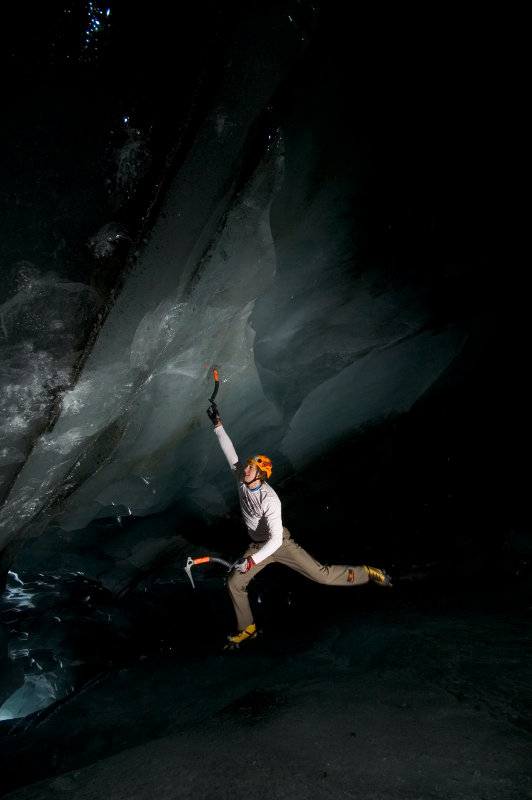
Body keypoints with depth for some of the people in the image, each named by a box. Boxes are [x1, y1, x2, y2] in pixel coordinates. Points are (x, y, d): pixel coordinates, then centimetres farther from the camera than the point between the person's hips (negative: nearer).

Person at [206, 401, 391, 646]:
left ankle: (366, 573, 15)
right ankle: (247, 629, 22)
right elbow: (230, 453, -9)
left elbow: (275, 540, -35)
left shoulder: (270, 500, -33)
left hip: (281, 544, -6)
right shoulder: (242, 479, -14)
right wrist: (217, 424, -15)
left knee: (321, 575, -7)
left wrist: (251, 561, -42)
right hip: (257, 546, 6)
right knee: (234, 583, 0)